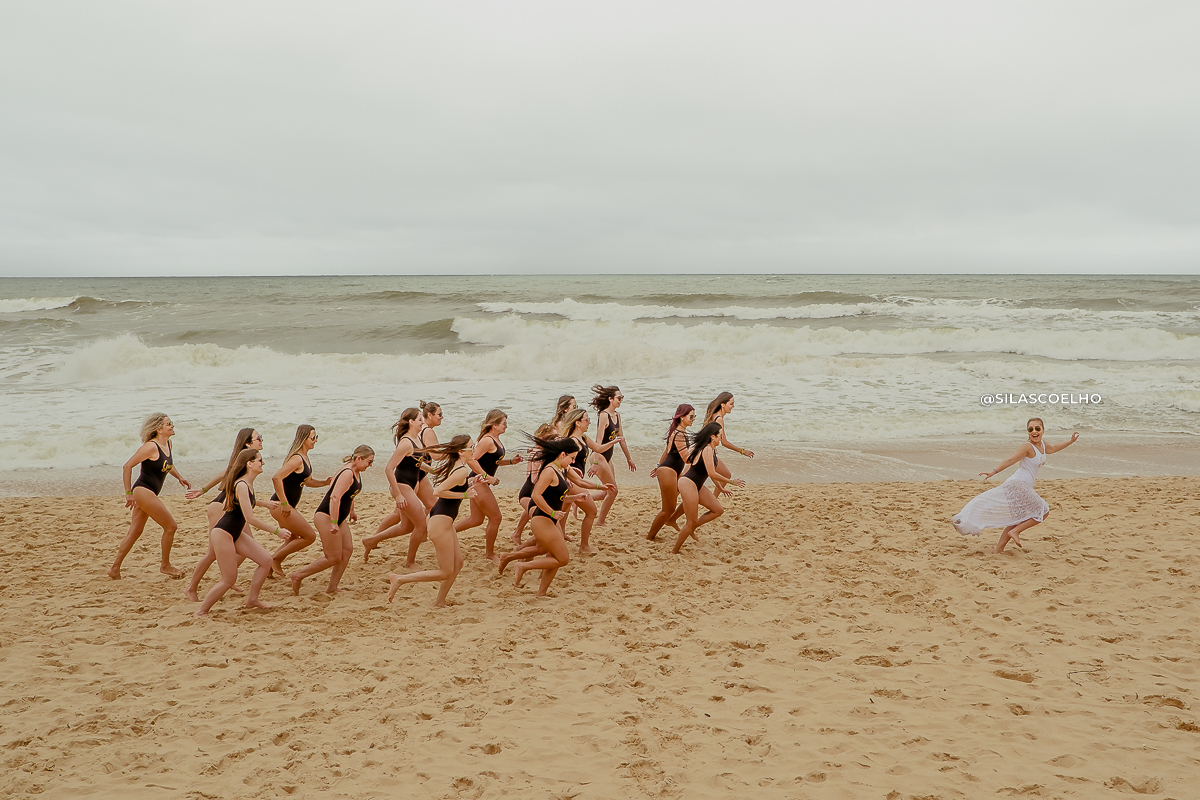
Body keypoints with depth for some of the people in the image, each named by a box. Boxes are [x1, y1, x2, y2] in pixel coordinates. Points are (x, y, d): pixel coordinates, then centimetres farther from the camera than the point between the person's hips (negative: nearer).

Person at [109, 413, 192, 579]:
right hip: (143, 491, -9)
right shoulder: (151, 447, -18)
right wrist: (129, 494, -19)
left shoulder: (168, 444, 9)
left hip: (148, 494, 9)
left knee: (134, 533, 13)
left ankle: (115, 568, 20)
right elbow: (127, 466, -19)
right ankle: (165, 565, 12)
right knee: (170, 526, -3)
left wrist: (180, 478, 18)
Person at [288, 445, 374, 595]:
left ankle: (332, 587, 5)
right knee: (334, 557, -6)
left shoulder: (356, 473, 9)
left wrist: (351, 511, 40)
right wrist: (334, 523, -32)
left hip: (339, 518, 10)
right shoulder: (347, 474, -22)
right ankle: (298, 576, 5)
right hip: (326, 517, -10)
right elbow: (335, 497, -30)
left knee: (347, 549, 1)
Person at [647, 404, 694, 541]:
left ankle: (671, 520, 23)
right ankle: (650, 536, 15)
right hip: (668, 472, -10)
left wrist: (659, 466, 32)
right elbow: (687, 458, -26)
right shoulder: (679, 435, -20)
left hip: (676, 472, 10)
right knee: (668, 510, 0)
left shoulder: (680, 432, 11)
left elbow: (667, 450, 23)